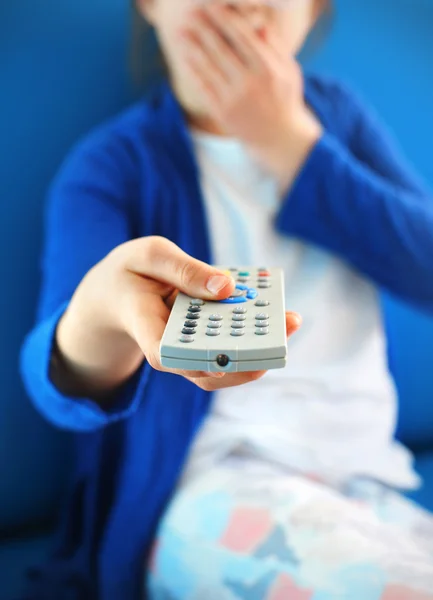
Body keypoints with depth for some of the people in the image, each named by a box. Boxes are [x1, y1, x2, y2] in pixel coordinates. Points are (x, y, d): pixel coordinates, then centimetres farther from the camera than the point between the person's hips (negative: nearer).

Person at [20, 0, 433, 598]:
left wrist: (286, 141, -4)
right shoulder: (112, 164, -2)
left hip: (375, 478, 5)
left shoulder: (338, 113, 13)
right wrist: (100, 316, -42)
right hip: (215, 481, -4)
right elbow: (58, 382, -17)